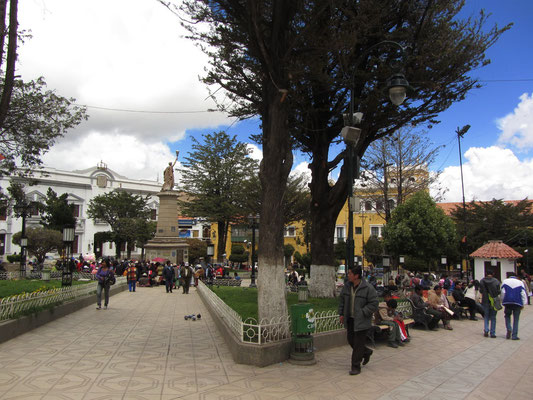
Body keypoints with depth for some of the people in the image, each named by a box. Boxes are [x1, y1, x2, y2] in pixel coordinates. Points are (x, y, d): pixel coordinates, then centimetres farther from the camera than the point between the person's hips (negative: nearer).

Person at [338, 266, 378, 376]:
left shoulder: (368, 288, -15)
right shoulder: (347, 286, 3)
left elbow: (374, 304, -13)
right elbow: (341, 300, 15)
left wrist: (362, 312, -17)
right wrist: (341, 313, 9)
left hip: (361, 321, -6)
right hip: (350, 319, 7)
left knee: (358, 344, -1)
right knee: (351, 340, 15)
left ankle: (356, 367, 12)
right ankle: (366, 352, 40)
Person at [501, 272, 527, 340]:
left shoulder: (505, 281, 6)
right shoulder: (520, 282, 6)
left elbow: (503, 292, 2)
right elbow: (523, 294, 4)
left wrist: (502, 301, 12)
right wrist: (523, 304, 9)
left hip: (507, 302, 0)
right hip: (517, 303, 0)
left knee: (507, 316, 19)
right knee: (516, 319, 5)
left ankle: (509, 329, -4)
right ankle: (514, 335, 3)